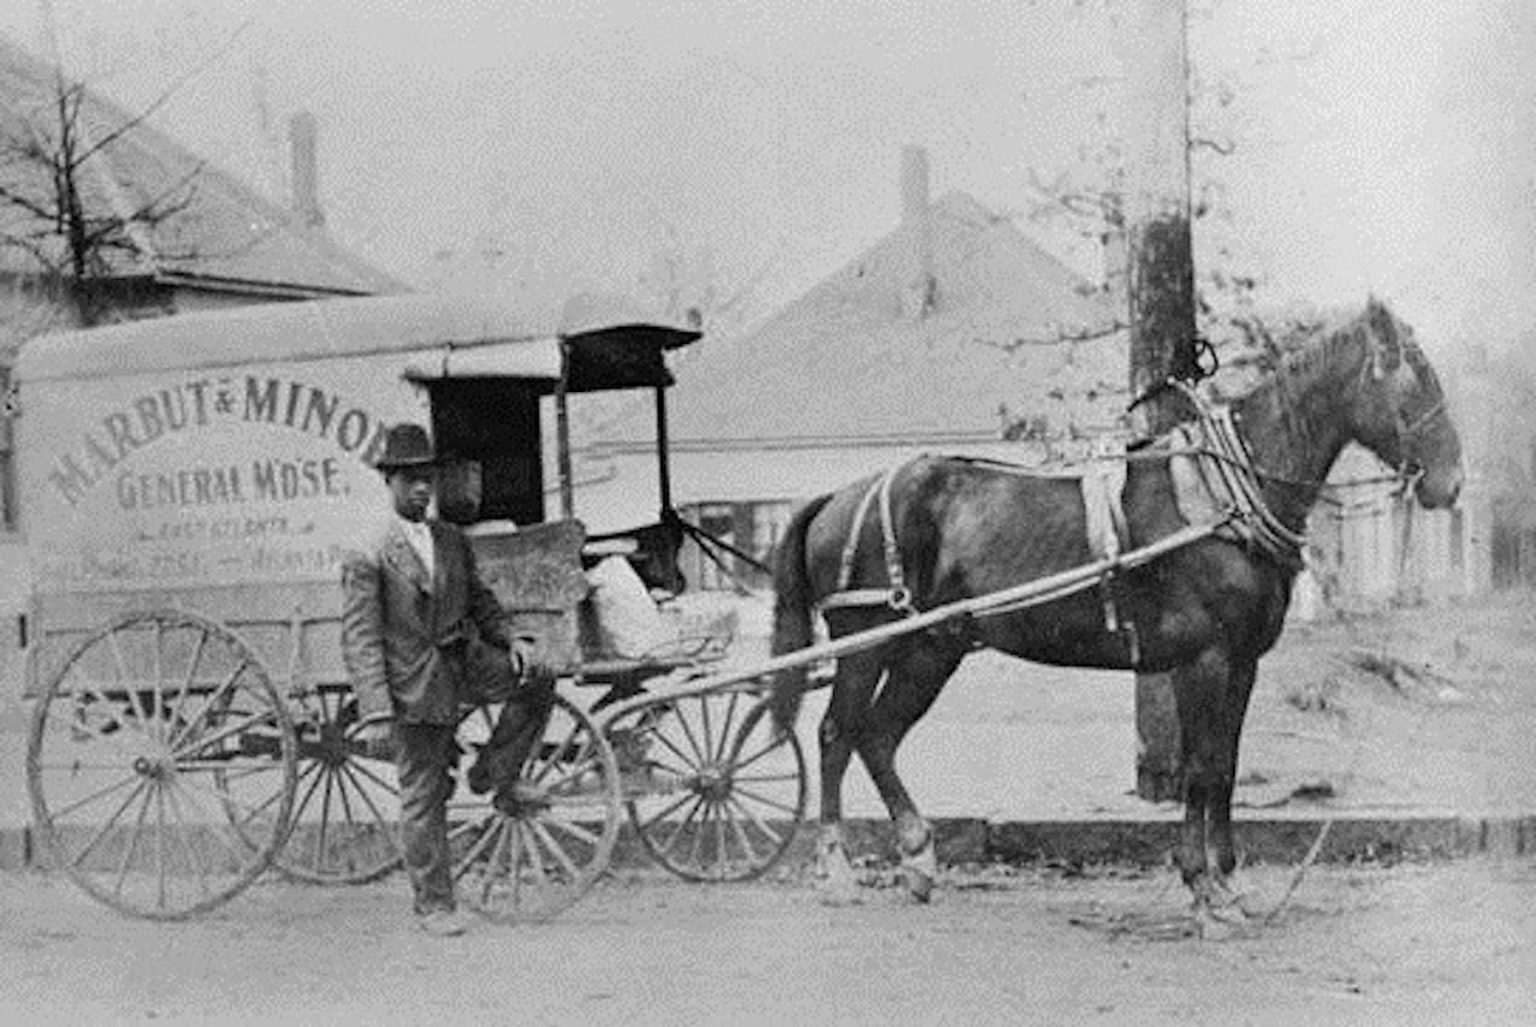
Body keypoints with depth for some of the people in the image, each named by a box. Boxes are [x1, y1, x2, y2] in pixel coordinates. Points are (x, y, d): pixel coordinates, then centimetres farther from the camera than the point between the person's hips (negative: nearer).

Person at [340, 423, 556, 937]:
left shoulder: (453, 540, 8)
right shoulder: (368, 557, -10)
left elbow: (479, 601, 17)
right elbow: (360, 640, -13)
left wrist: (510, 639, -4)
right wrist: (375, 715, -21)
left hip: (465, 663, 5)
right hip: (414, 686, -5)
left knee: (537, 679, -17)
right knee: (423, 800, 1)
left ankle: (491, 777, 2)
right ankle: (433, 904, 16)